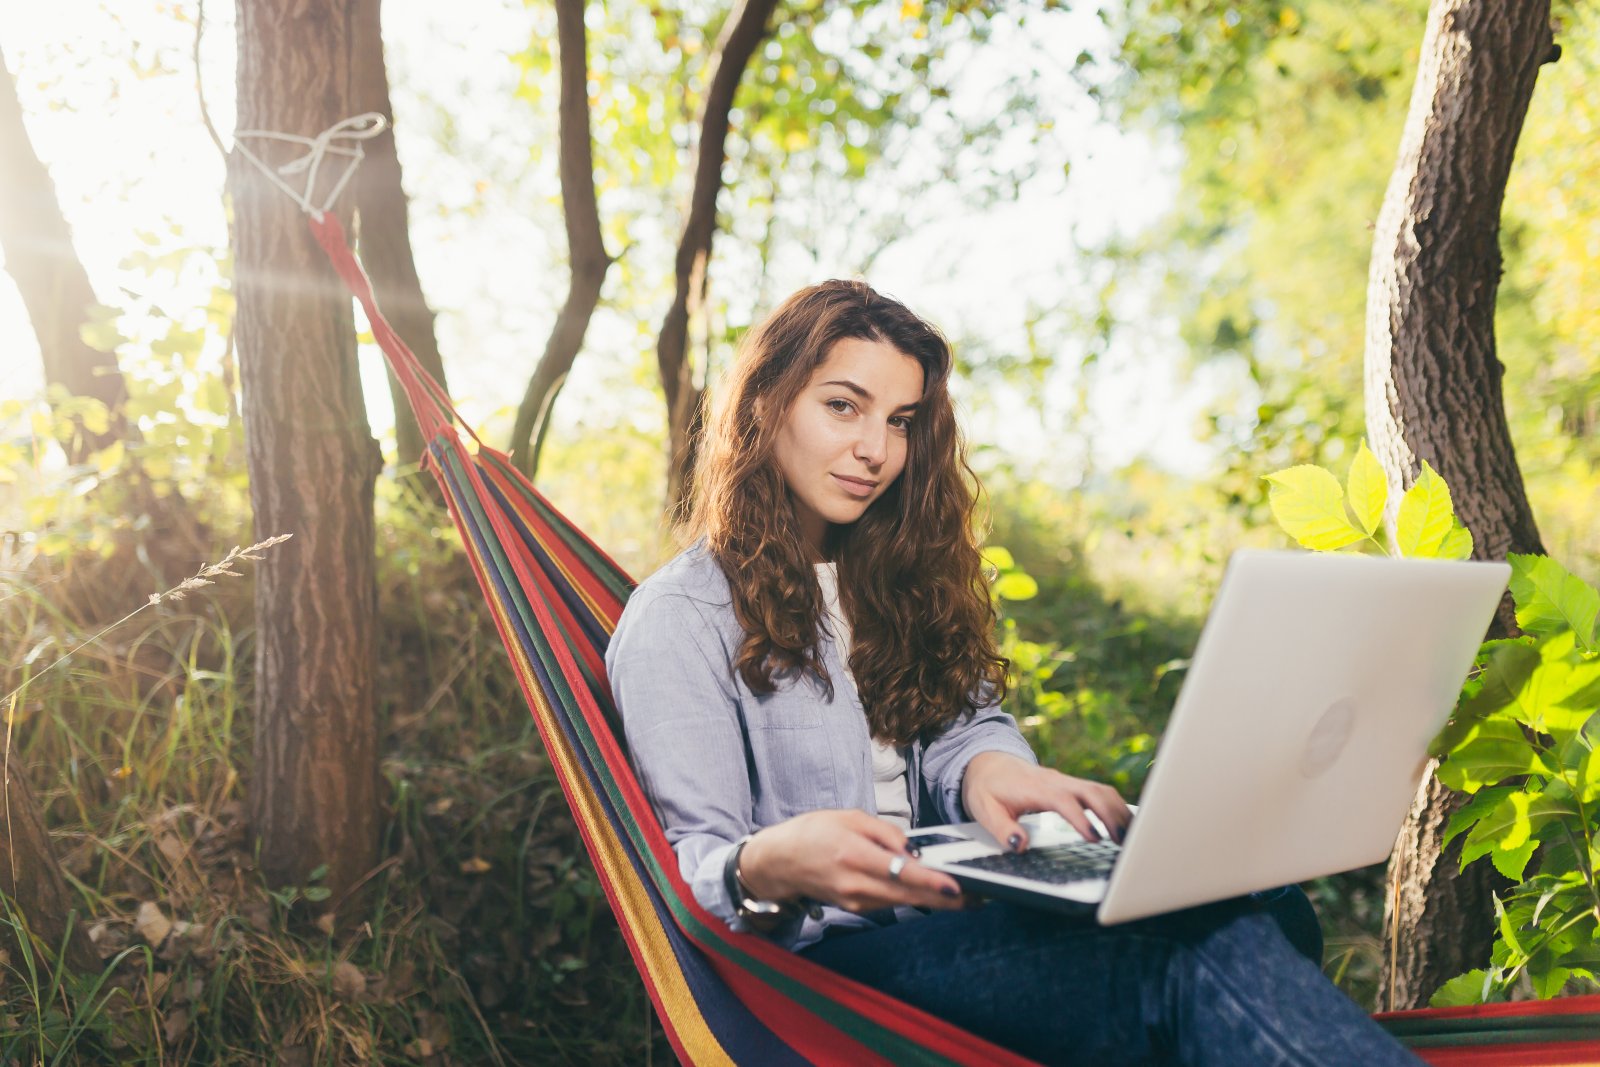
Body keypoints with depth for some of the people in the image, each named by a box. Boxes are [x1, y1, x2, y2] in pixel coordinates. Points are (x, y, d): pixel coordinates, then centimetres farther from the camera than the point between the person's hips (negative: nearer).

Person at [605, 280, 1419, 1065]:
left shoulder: (891, 580, 23)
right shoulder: (677, 619, -1)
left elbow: (964, 719, 12)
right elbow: (688, 874, -7)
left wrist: (985, 766, -14)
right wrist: (767, 868, -32)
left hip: (952, 913, 7)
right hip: (825, 955, -6)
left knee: (1256, 911, -26)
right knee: (1193, 966, -33)